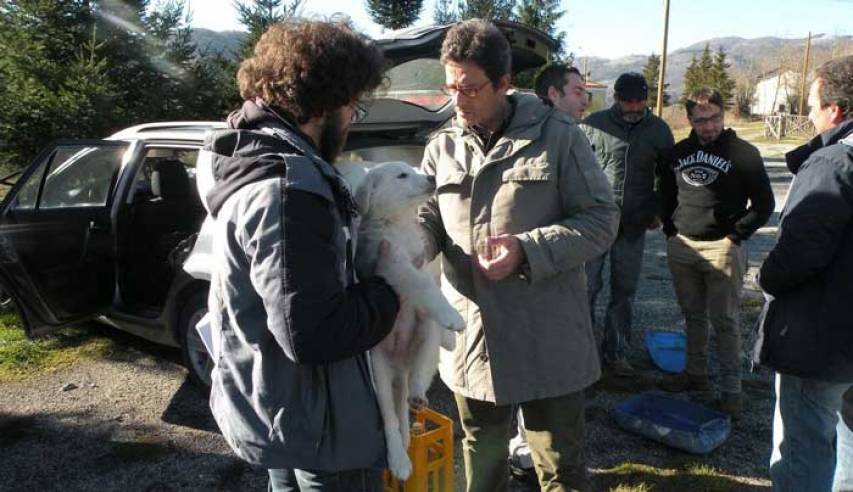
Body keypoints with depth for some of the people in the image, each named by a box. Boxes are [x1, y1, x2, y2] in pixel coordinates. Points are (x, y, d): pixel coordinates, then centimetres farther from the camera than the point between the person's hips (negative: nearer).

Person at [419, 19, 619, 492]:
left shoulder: (557, 136, -8)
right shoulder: (441, 147, 4)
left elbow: (601, 219, -7)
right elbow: (429, 217, 7)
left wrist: (529, 251, -21)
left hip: (547, 343, -3)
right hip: (471, 340, 4)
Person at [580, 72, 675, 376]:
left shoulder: (658, 130, 5)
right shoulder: (594, 124, -3)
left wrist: (658, 212, 12)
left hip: (634, 226, 3)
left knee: (624, 293, 10)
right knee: (587, 287, 1)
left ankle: (616, 352, 22)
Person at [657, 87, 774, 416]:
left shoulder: (743, 153, -5)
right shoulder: (679, 152, 9)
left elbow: (764, 204, -2)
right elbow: (666, 195, 20)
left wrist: (735, 237, -8)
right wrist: (671, 230, 9)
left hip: (723, 249, -5)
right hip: (681, 246, 5)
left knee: (725, 321, -1)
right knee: (693, 316, 15)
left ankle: (731, 390, 8)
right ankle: (695, 374, 29)